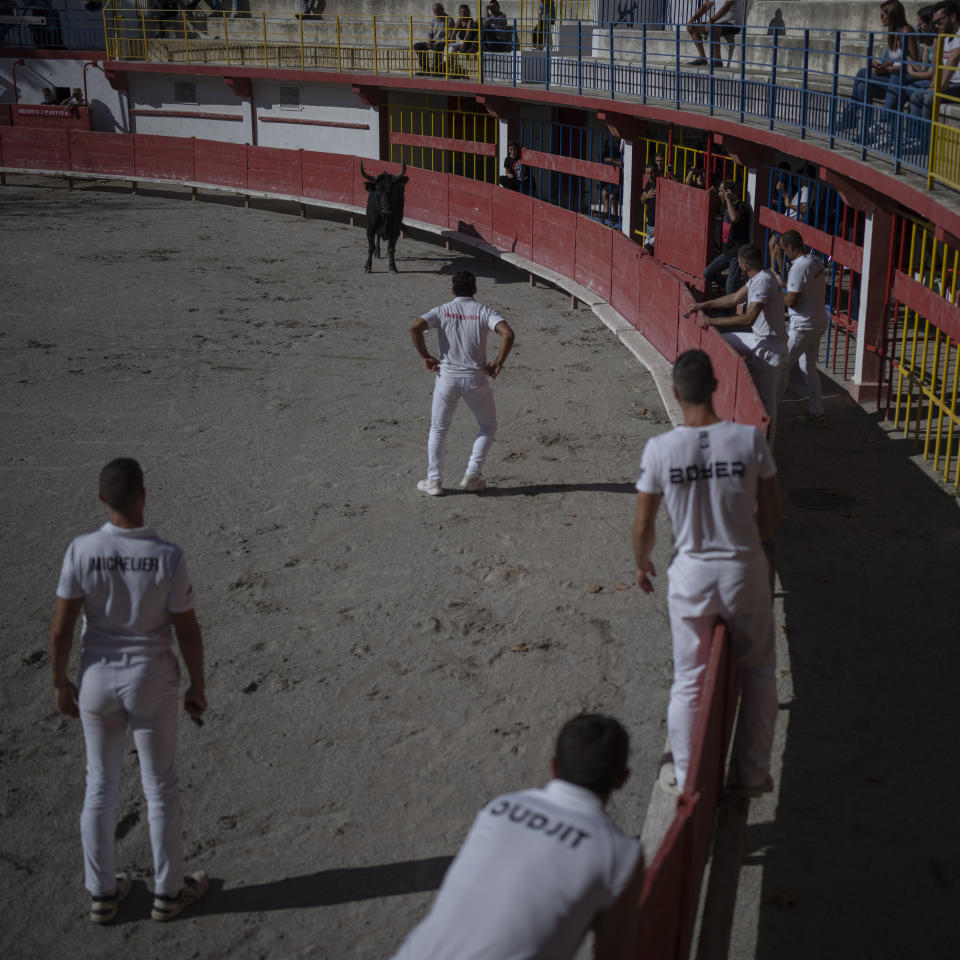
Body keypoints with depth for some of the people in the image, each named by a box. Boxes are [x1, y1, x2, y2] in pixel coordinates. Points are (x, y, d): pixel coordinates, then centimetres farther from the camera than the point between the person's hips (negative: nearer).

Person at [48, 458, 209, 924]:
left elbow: (60, 627, -8)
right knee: (160, 788, 14)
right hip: (152, 680, -2)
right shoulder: (167, 557, -18)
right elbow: (188, 631, -11)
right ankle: (167, 891, 27)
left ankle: (102, 893, 29)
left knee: (100, 785, 17)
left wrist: (60, 682, 7)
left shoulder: (81, 551, -14)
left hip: (98, 678, 2)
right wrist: (197, 686, 3)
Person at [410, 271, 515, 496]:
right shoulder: (484, 312, 0)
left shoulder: (442, 311, 3)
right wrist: (498, 363, -6)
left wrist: (426, 357, -3)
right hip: (475, 378, -1)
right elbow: (508, 334, -16)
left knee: (438, 429, 16)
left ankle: (434, 481, 13)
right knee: (488, 427, 18)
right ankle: (472, 476, 10)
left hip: (447, 377, 1)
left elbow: (415, 328, -13)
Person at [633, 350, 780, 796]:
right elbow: (771, 514, -2)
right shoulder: (749, 439, -12)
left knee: (688, 682, 15)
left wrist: (642, 565, 16)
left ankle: (689, 781, 22)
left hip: (691, 574, 0)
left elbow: (643, 527, -5)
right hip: (746, 572, 0)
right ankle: (751, 773, 27)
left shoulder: (659, 449, -13)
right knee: (758, 671, 21)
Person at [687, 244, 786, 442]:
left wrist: (712, 321, -28)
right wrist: (702, 305, 15)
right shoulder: (757, 278, 7)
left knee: (765, 399, -3)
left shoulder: (763, 281, -25)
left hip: (770, 346, -10)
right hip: (759, 339, 10)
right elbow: (734, 299, 19)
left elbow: (748, 318, -33)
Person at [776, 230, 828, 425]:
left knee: (783, 365, 2)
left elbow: (790, 301, -24)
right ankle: (816, 412, 22)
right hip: (819, 322, 9)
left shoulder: (799, 267, -22)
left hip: (803, 326, -9)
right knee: (809, 366, 17)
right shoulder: (816, 261, 6)